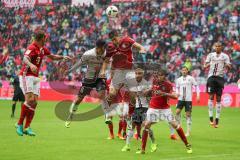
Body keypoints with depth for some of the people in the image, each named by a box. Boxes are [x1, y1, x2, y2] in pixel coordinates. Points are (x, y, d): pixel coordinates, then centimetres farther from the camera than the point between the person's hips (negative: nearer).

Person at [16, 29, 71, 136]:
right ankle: (19, 124, -10)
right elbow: (25, 59, -34)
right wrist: (31, 65, -54)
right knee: (30, 100, -20)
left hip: (35, 77, 8)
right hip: (26, 76, -8)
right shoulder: (32, 48, -15)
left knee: (35, 102, -1)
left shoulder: (42, 49, 12)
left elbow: (52, 57, 31)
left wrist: (63, 57, 20)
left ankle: (27, 127, 0)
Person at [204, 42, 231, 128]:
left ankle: (217, 119, 6)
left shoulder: (225, 56, 5)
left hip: (220, 77, -1)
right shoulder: (210, 55, 10)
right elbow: (205, 66, 11)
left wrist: (227, 65, -25)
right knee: (211, 96, -8)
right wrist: (207, 65, -12)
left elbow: (229, 66, -2)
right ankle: (211, 117, -8)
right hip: (211, 77, 1)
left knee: (218, 98, 1)